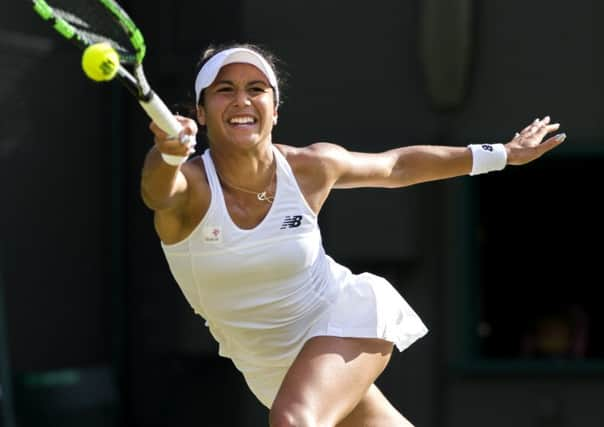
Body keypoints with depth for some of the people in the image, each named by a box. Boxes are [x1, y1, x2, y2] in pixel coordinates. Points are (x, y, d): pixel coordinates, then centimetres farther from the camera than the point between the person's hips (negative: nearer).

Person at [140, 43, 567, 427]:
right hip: (269, 365, 2)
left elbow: (395, 165, 5)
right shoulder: (188, 186, -22)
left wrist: (501, 154, 12)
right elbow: (160, 190, -49)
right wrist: (167, 154, -74)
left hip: (346, 316, -2)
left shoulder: (310, 168, -15)